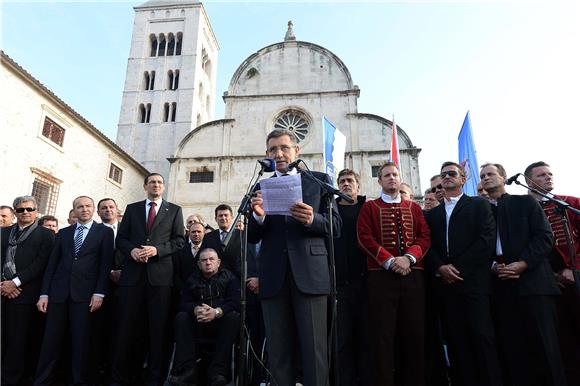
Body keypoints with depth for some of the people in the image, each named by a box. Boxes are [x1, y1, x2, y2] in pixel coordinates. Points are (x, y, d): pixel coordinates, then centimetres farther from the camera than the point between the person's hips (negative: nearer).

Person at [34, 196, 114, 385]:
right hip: (58, 293, 3)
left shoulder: (104, 232, 5)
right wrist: (44, 293, 4)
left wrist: (99, 293, -9)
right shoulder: (63, 233, 16)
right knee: (51, 341, 5)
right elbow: (52, 264, 13)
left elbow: (106, 264, -1)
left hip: (85, 294, -3)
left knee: (81, 342, 2)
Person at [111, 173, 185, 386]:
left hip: (160, 274, -1)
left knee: (159, 328, 2)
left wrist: (157, 249, -11)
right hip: (132, 273, 2)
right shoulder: (132, 208, 17)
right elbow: (121, 238, 12)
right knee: (126, 327, 4)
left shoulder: (174, 210, 11)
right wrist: (132, 250, -8)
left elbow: (179, 241, 3)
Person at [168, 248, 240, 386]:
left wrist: (217, 312, -30)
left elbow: (235, 302, -10)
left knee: (234, 317, -32)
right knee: (181, 317, -22)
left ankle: (218, 371, -33)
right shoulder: (192, 280, 12)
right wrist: (196, 310, -25)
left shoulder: (229, 277, 3)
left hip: (222, 323, -2)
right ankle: (186, 369, -28)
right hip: (198, 325, 3)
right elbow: (185, 303, 0)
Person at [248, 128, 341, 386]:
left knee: (314, 350, -3)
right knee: (278, 353, 8)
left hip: (309, 274, -2)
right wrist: (259, 216, -11)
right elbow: (252, 237, 10)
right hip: (273, 278, 3)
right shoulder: (261, 187, 16)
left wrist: (312, 219, -16)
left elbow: (335, 225, 4)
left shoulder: (319, 180, 10)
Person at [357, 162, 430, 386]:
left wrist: (409, 257, -12)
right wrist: (389, 260, -14)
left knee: (414, 332, 6)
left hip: (412, 275, 3)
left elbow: (424, 237, 7)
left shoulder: (414, 208, 17)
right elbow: (365, 237, -4)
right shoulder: (369, 207, 8)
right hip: (381, 275, -3)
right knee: (382, 334, -3)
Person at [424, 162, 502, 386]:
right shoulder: (432, 214, 20)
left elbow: (487, 240, -4)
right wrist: (439, 268, -8)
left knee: (481, 337, -6)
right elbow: (428, 247, 11)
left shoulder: (479, 205, 9)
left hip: (474, 281, -3)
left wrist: (458, 267, -10)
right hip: (446, 283, 3)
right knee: (456, 341, 4)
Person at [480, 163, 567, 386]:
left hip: (532, 279, -1)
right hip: (498, 284, 2)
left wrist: (522, 263, -12)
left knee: (543, 342, -2)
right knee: (510, 345, 2)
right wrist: (492, 266, -8)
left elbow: (544, 236, 1)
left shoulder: (526, 202, 11)